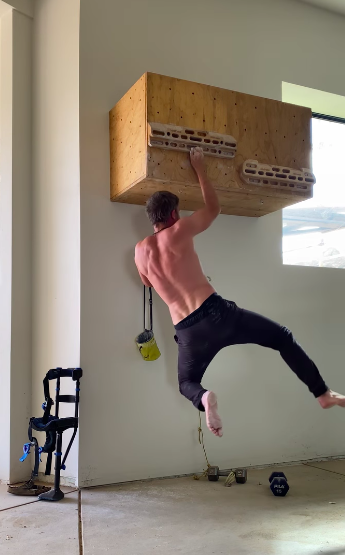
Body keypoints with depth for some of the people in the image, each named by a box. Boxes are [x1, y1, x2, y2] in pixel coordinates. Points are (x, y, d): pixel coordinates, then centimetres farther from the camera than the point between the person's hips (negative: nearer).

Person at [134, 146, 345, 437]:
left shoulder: (139, 251, 9)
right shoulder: (179, 230, -2)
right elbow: (214, 207, 15)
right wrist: (200, 168, 23)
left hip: (188, 331, 3)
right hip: (215, 312, -3)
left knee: (187, 382, 26)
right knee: (283, 337, 13)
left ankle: (204, 398, -10)